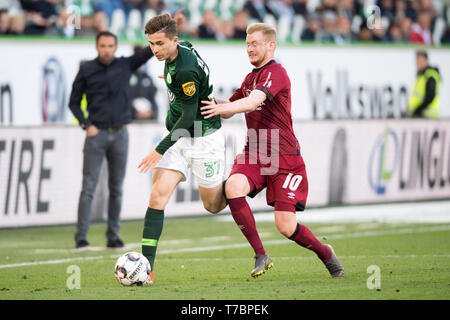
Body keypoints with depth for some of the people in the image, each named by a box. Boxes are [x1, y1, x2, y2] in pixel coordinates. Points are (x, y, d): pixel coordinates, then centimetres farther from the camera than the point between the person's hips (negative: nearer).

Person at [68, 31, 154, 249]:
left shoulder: (126, 65, 5)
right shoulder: (87, 70, 1)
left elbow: (149, 52, -4)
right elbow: (74, 102, 5)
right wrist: (86, 125, -8)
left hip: (120, 134, 2)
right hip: (96, 134, -2)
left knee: (116, 188, 5)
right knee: (89, 187, -5)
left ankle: (113, 236, 10)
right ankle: (81, 237, -4)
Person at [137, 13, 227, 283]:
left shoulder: (186, 70, -27)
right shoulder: (181, 49, 0)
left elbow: (190, 116, -23)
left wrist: (160, 151, -23)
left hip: (204, 139, -8)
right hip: (179, 137, 8)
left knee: (213, 206, 7)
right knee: (158, 197, -9)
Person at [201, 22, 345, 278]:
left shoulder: (276, 73, -11)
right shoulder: (252, 77, 16)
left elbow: (252, 102, -29)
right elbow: (228, 109, 26)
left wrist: (221, 107, -42)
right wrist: (211, 99, 9)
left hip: (285, 159, -6)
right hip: (254, 154, 6)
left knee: (286, 227, -9)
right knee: (233, 186, -27)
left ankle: (325, 253, 24)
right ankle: (261, 256, -16)